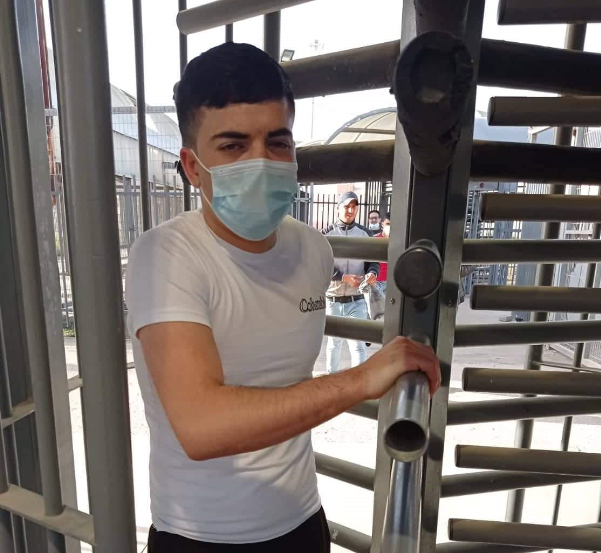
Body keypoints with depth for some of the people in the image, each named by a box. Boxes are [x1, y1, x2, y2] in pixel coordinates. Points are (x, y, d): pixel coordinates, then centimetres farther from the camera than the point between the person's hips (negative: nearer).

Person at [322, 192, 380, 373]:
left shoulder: (365, 234, 4)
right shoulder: (327, 234, -2)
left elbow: (374, 261, 9)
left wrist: (372, 273, -14)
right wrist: (343, 277, -18)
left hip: (357, 301, 0)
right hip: (332, 300, 0)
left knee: (357, 344, -4)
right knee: (334, 342, 16)